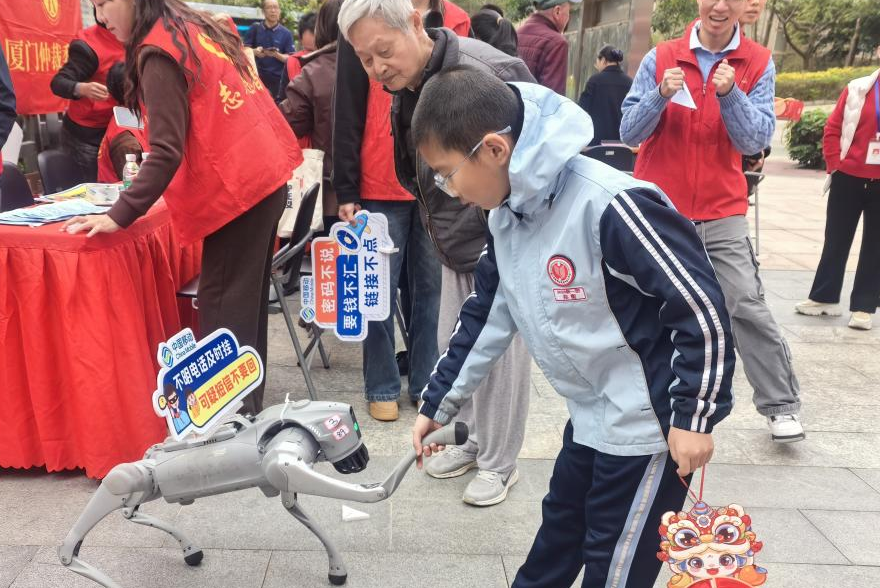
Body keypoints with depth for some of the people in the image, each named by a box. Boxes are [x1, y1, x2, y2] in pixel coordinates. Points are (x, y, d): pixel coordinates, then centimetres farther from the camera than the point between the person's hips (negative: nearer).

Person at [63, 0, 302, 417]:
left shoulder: (158, 53, -11)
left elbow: (167, 153, -18)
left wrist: (118, 216, -18)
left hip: (236, 188, -9)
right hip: (266, 174, 9)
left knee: (222, 311, -4)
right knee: (245, 302, 16)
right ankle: (247, 407, 26)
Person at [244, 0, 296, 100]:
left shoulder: (286, 33, 4)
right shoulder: (255, 28, 4)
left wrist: (276, 55, -19)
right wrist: (254, 52, -17)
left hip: (276, 79, 0)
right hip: (255, 76, 0)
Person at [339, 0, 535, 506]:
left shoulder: (487, 72, -24)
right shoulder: (404, 89, 3)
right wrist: (440, 230, 14)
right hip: (457, 244, 8)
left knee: (501, 353, 2)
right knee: (456, 348, 16)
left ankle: (500, 464, 21)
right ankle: (474, 440, 36)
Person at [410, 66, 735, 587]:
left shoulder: (609, 204, -29)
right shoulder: (506, 216, 0)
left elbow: (702, 307, -23)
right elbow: (486, 317, 10)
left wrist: (693, 417, -17)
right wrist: (438, 405, 14)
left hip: (649, 422, -7)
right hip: (591, 414, 8)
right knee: (558, 534, 24)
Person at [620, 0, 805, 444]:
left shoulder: (759, 64, 0)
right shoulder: (661, 57, -1)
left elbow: (756, 141, -7)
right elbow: (629, 132, -4)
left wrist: (729, 94, -21)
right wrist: (661, 95, -21)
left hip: (723, 213, 0)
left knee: (748, 307, -4)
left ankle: (780, 405, 11)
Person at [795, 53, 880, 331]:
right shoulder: (857, 88, 1)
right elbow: (832, 129, 3)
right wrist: (834, 166, -3)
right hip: (849, 178, 0)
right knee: (836, 240, 10)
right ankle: (824, 297, 23)